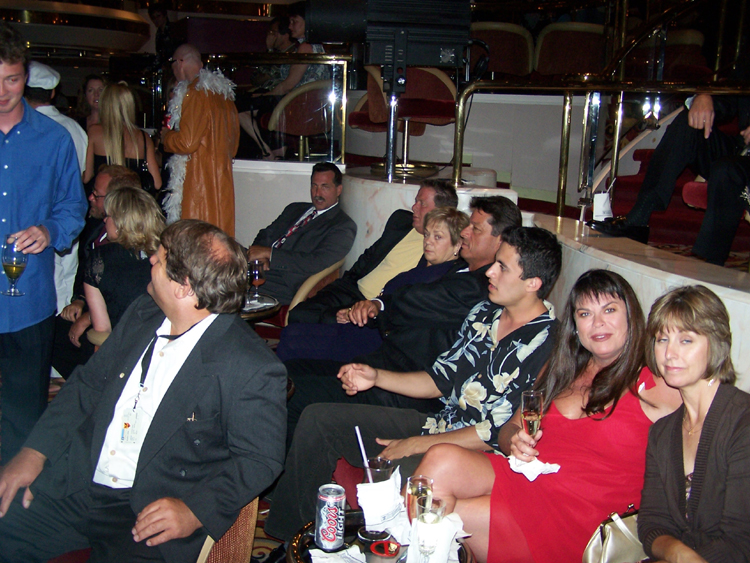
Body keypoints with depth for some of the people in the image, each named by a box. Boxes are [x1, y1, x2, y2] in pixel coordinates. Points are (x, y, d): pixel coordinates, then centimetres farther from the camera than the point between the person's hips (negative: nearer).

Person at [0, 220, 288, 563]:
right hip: (74, 486, 6)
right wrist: (34, 452, 3)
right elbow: (88, 383, 13)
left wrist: (194, 511, -23)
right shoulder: (142, 314, 5)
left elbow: (260, 460, -11)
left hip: (150, 514, -5)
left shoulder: (254, 370, -17)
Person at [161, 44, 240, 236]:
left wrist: (166, 137, 1)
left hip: (199, 179, -9)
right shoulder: (223, 93, 14)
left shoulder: (195, 94, -12)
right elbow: (234, 141, 20)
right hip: (222, 178, 9)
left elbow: (187, 143, -17)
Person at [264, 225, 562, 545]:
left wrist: (415, 445, -16)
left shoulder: (545, 344, -18)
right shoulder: (483, 314, 8)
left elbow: (499, 433, -20)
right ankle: (286, 534, 14)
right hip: (437, 423, 9)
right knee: (317, 419, 3)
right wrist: (376, 377, 4)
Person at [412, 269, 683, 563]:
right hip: (521, 478, 5)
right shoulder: (559, 371, 17)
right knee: (442, 458, -25)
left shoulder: (651, 387, 0)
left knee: (447, 515, -25)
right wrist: (516, 441, -1)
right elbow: (509, 429, 19)